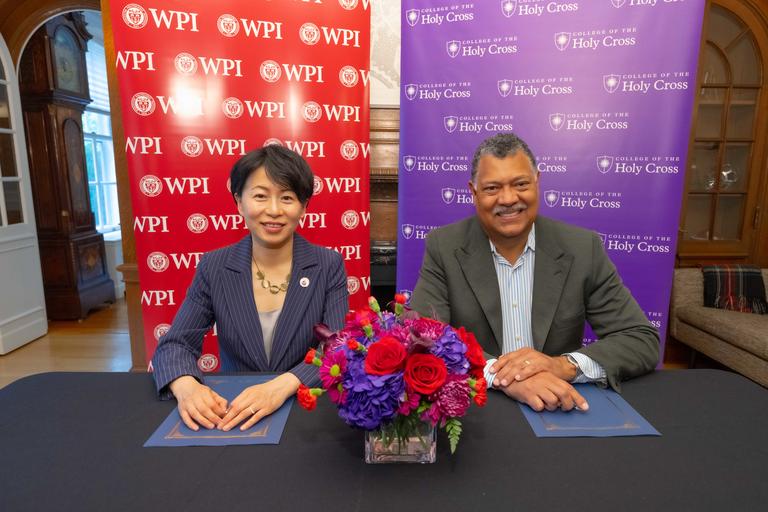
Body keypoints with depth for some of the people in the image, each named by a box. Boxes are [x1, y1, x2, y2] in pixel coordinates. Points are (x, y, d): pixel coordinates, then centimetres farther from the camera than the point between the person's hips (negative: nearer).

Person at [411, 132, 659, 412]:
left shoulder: (583, 248, -4)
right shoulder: (444, 248, -7)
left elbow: (644, 341, -4)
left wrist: (564, 365, -21)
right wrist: (496, 372, -29)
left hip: (560, 408, 2)